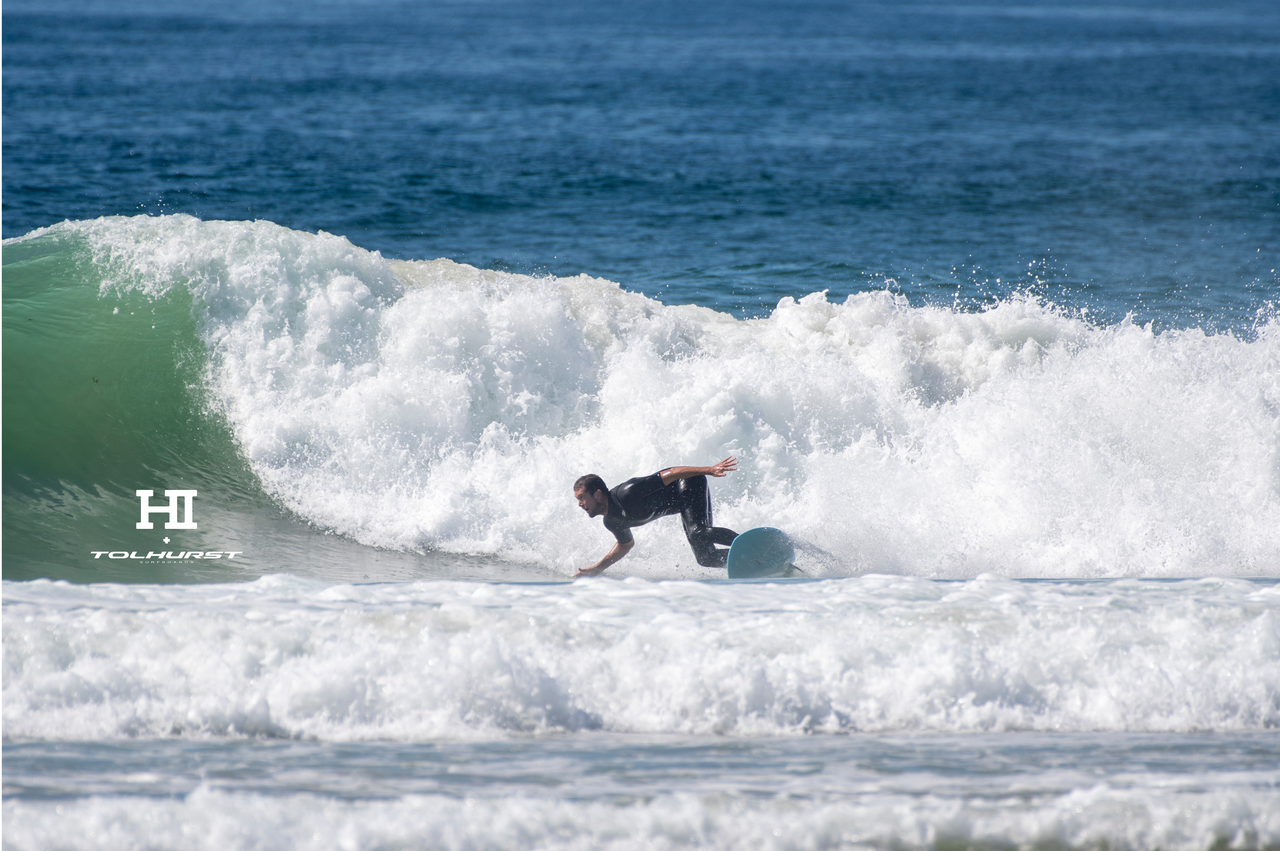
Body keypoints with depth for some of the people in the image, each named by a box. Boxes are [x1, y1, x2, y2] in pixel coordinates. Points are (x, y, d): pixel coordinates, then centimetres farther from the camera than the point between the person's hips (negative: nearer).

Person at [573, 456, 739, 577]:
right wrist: (596, 569, 14)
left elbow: (668, 474, -25)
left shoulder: (627, 494, -26)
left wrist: (710, 470, -29)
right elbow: (626, 544, 21)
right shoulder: (611, 522, 0)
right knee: (705, 558, -2)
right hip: (680, 503, 8)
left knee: (698, 534, -33)